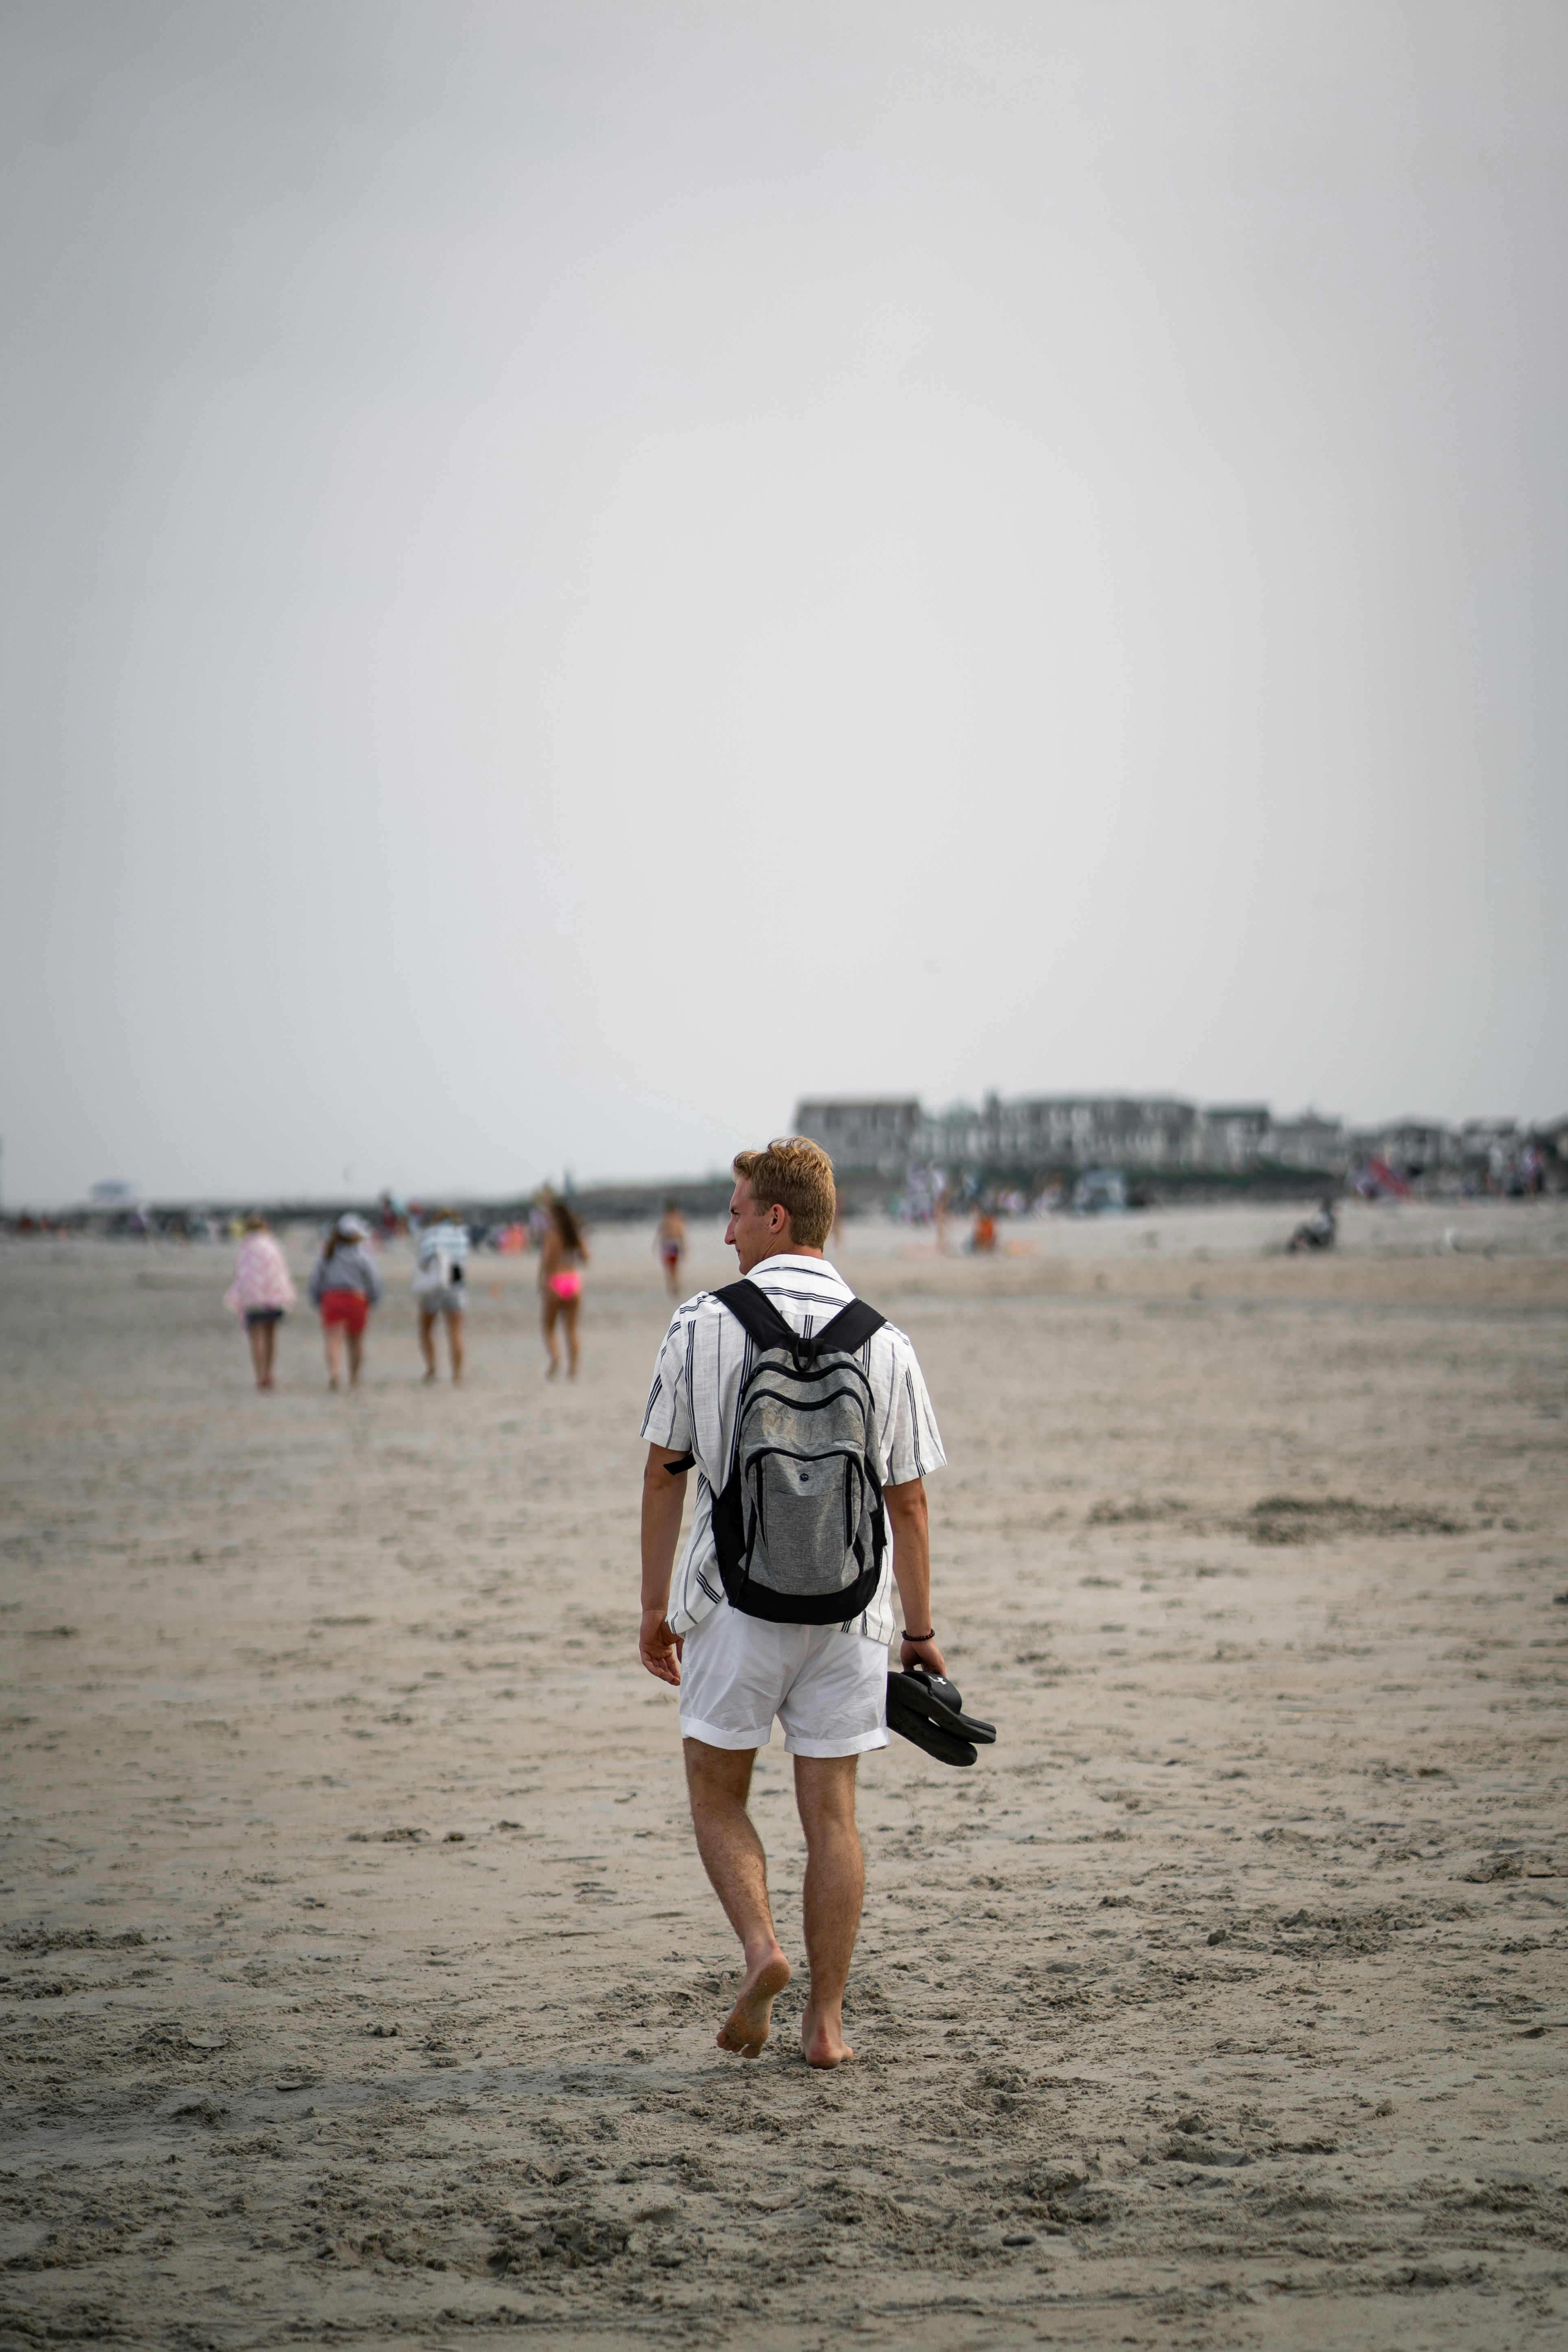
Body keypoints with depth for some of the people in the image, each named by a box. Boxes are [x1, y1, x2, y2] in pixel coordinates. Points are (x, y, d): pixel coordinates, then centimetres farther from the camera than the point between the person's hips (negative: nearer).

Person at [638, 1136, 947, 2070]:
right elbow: (908, 1502, 4)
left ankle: (762, 1948, -9)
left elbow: (665, 1472, -1)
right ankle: (827, 2020, 8)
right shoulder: (884, 1341, 1)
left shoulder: (703, 1324, -4)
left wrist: (656, 1606, 7)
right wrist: (922, 1630, 12)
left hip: (735, 1598, -2)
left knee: (718, 1793, 13)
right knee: (833, 1812, 7)